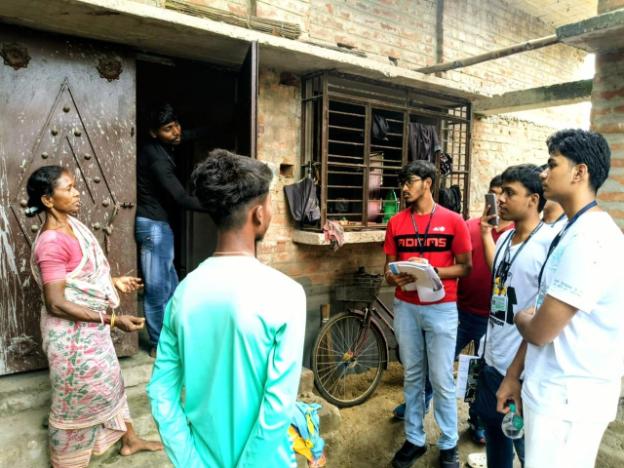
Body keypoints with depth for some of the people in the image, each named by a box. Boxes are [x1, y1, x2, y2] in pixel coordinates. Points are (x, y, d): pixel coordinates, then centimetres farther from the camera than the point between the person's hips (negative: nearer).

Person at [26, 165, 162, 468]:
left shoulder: (71, 224, 1)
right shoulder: (51, 243, -27)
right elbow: (55, 303, -27)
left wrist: (114, 281, 8)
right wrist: (112, 320, -27)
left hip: (91, 327, 9)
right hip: (71, 332, -9)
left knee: (110, 381, 22)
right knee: (76, 395, 11)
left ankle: (129, 439, 42)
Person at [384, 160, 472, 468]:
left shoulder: (453, 221, -5)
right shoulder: (395, 222, 4)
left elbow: (465, 267, -2)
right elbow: (388, 268, 9)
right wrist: (394, 278, -14)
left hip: (441, 309, -3)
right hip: (405, 308, 3)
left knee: (441, 380, 5)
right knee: (412, 376, 14)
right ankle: (414, 439, 28)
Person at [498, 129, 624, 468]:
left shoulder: (588, 239, -23)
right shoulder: (572, 232, 9)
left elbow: (539, 331, -22)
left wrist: (521, 317, 1)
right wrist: (514, 375, 12)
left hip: (567, 400, -9)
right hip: (550, 391, 9)